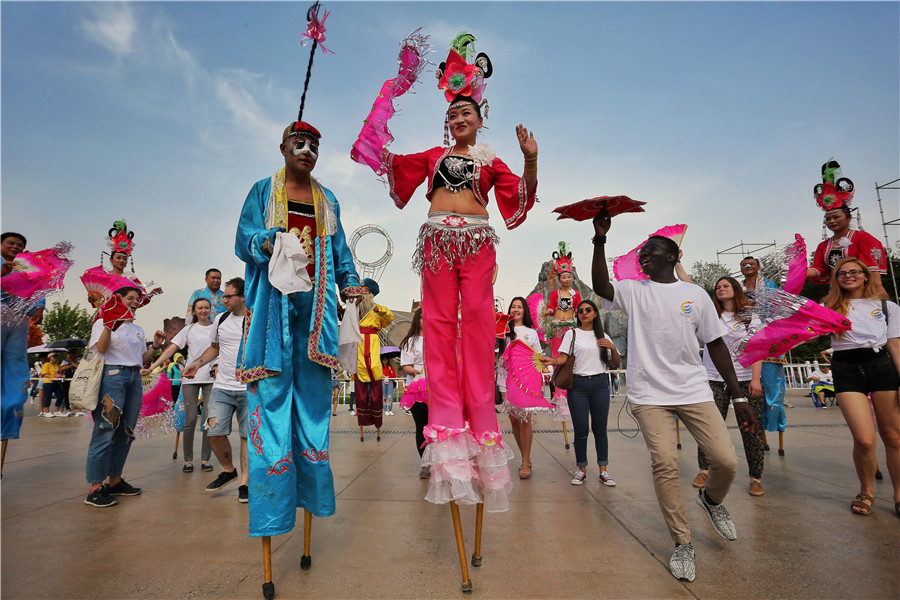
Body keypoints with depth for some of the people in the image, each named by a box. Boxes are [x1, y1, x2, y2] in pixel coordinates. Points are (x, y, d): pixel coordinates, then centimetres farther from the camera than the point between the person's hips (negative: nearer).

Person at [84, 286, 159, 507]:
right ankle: (95, 488, -5)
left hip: (135, 377, 7)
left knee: (126, 432, 8)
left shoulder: (138, 329, 21)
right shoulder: (103, 323, 2)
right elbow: (99, 351, -12)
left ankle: (115, 480, 18)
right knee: (105, 431, -10)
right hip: (112, 375, -7)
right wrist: (108, 326, -20)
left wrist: (155, 346, 5)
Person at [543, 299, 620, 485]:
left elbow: (616, 364, 12)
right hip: (578, 385, -2)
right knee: (581, 430, -2)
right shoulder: (572, 334, 8)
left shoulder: (603, 336, 14)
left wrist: (612, 348, -6)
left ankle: (603, 470, 15)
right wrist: (553, 361, -23)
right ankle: (582, 469, 13)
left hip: (600, 384, 2)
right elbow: (563, 358, -2)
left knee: (600, 429, 4)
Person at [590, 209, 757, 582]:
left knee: (726, 461, -3)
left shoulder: (696, 294, 7)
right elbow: (600, 286, -17)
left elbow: (716, 345, 8)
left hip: (694, 391, 2)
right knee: (664, 464, -9)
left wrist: (739, 398, 6)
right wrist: (600, 239, -23)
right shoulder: (633, 291, 4)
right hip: (649, 394, -1)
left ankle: (712, 500, 33)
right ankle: (682, 543, 13)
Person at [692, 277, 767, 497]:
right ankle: (704, 470, 15)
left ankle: (756, 478, 14)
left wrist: (756, 379, -9)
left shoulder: (750, 317, 7)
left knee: (751, 429, 0)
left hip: (745, 380, -1)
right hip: (714, 379, 1)